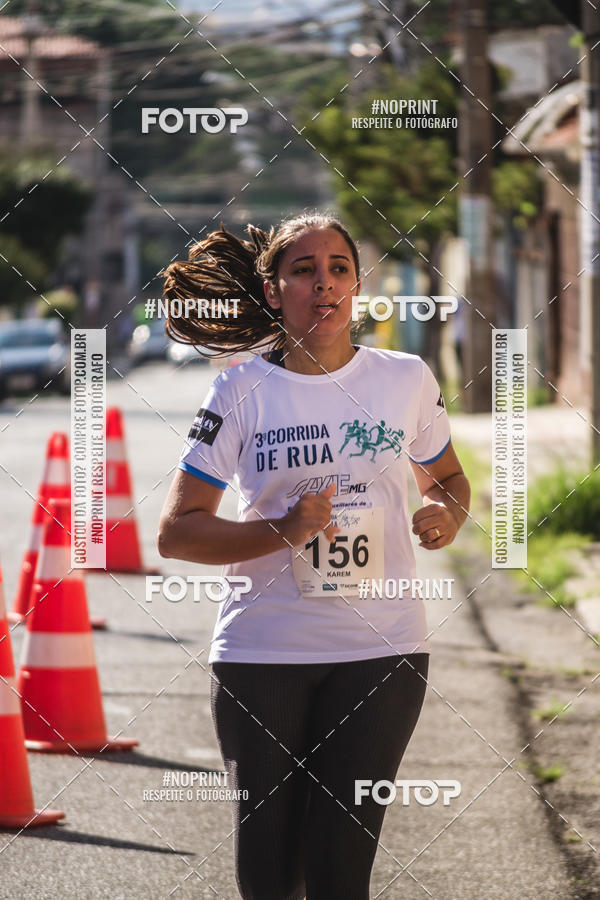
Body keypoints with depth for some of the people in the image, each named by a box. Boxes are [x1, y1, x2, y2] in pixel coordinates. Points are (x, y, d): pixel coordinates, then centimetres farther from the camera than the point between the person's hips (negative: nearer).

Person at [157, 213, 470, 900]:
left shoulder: (407, 379, 4)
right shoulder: (241, 393, -2)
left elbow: (446, 477, 21)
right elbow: (176, 533, -3)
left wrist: (446, 514, -3)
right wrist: (284, 530, -18)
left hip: (381, 650, 1)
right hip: (263, 654, 0)